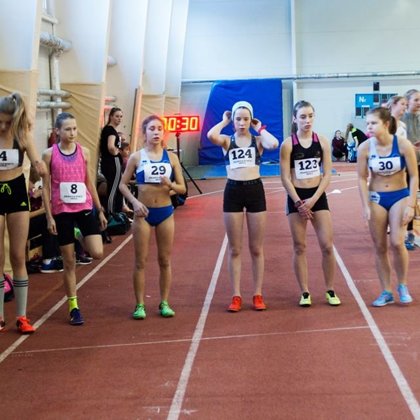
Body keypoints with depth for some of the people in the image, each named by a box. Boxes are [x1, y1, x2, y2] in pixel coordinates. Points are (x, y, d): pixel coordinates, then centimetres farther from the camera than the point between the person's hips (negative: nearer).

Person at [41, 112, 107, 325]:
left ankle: (80, 238, 24)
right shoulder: (49, 154, -4)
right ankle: (73, 306, 17)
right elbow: (46, 187, -2)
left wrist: (100, 210, 11)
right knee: (69, 262, 5)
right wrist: (49, 216, -7)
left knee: (97, 253, -11)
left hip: (85, 208, 2)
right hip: (62, 211, -2)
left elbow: (89, 182, 10)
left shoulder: (84, 152, 3)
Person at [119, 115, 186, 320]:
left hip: (165, 212, 2)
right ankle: (140, 305, 10)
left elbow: (182, 188, 3)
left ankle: (164, 303, 18)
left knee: (165, 260, 8)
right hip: (143, 213, -1)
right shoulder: (136, 157, -2)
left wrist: (170, 185, -18)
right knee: (140, 260, 2)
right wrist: (134, 201, -15)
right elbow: (123, 184, 0)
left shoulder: (171, 157, 1)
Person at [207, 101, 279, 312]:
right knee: (234, 249, 5)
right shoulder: (227, 140, 5)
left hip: (255, 190, 0)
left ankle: (258, 294, 16)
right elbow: (211, 135, -18)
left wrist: (260, 128, -2)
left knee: (256, 249, 7)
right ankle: (236, 296, 13)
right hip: (233, 191, 0)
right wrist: (224, 122, -1)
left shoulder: (258, 140, 6)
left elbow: (274, 144, -18)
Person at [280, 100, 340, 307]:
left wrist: (313, 200, -11)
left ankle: (330, 290, 14)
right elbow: (285, 178, -7)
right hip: (296, 198, -1)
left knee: (327, 246, -1)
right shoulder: (288, 144, -6)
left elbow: (327, 174, -1)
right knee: (299, 247, 4)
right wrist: (298, 202, -14)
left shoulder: (322, 141, 0)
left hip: (318, 196, 2)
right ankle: (305, 292, 14)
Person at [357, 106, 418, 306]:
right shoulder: (365, 148, -12)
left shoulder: (403, 144, -16)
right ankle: (386, 292, 18)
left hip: (400, 196, -2)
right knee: (380, 247, 5)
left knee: (397, 242, -13)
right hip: (376, 198, 2)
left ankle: (402, 286, 11)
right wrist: (366, 206, -10)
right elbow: (362, 178, -4)